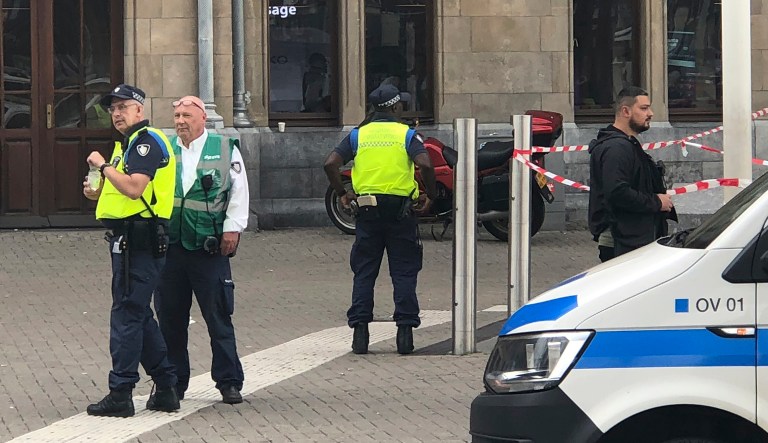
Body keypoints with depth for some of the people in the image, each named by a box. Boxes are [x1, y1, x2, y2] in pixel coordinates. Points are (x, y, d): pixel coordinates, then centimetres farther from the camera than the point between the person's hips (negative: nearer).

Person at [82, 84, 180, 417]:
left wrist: (104, 166, -13)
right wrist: (98, 193, 11)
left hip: (138, 238, -11)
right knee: (140, 316, 13)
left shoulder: (146, 142, -11)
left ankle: (120, 394, -7)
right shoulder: (129, 144, 22)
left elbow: (135, 188, -25)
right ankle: (165, 389, 17)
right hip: (130, 238, 11)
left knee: (127, 315, -8)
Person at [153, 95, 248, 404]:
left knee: (219, 318, 0)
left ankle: (229, 382, 7)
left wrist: (232, 228, -4)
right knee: (170, 318, 6)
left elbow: (239, 192, 3)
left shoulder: (225, 149, 3)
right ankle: (173, 384, 16)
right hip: (170, 248, 3)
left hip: (209, 249, -3)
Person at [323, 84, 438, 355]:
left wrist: (342, 194, 9)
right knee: (404, 272, 4)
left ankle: (360, 331, -1)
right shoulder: (406, 134, 0)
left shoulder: (358, 135, 8)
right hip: (400, 207, -2)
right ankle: (405, 331, 0)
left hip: (367, 209, 2)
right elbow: (424, 164, -16)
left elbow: (330, 164, -2)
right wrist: (431, 195, -2)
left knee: (364, 272, 7)